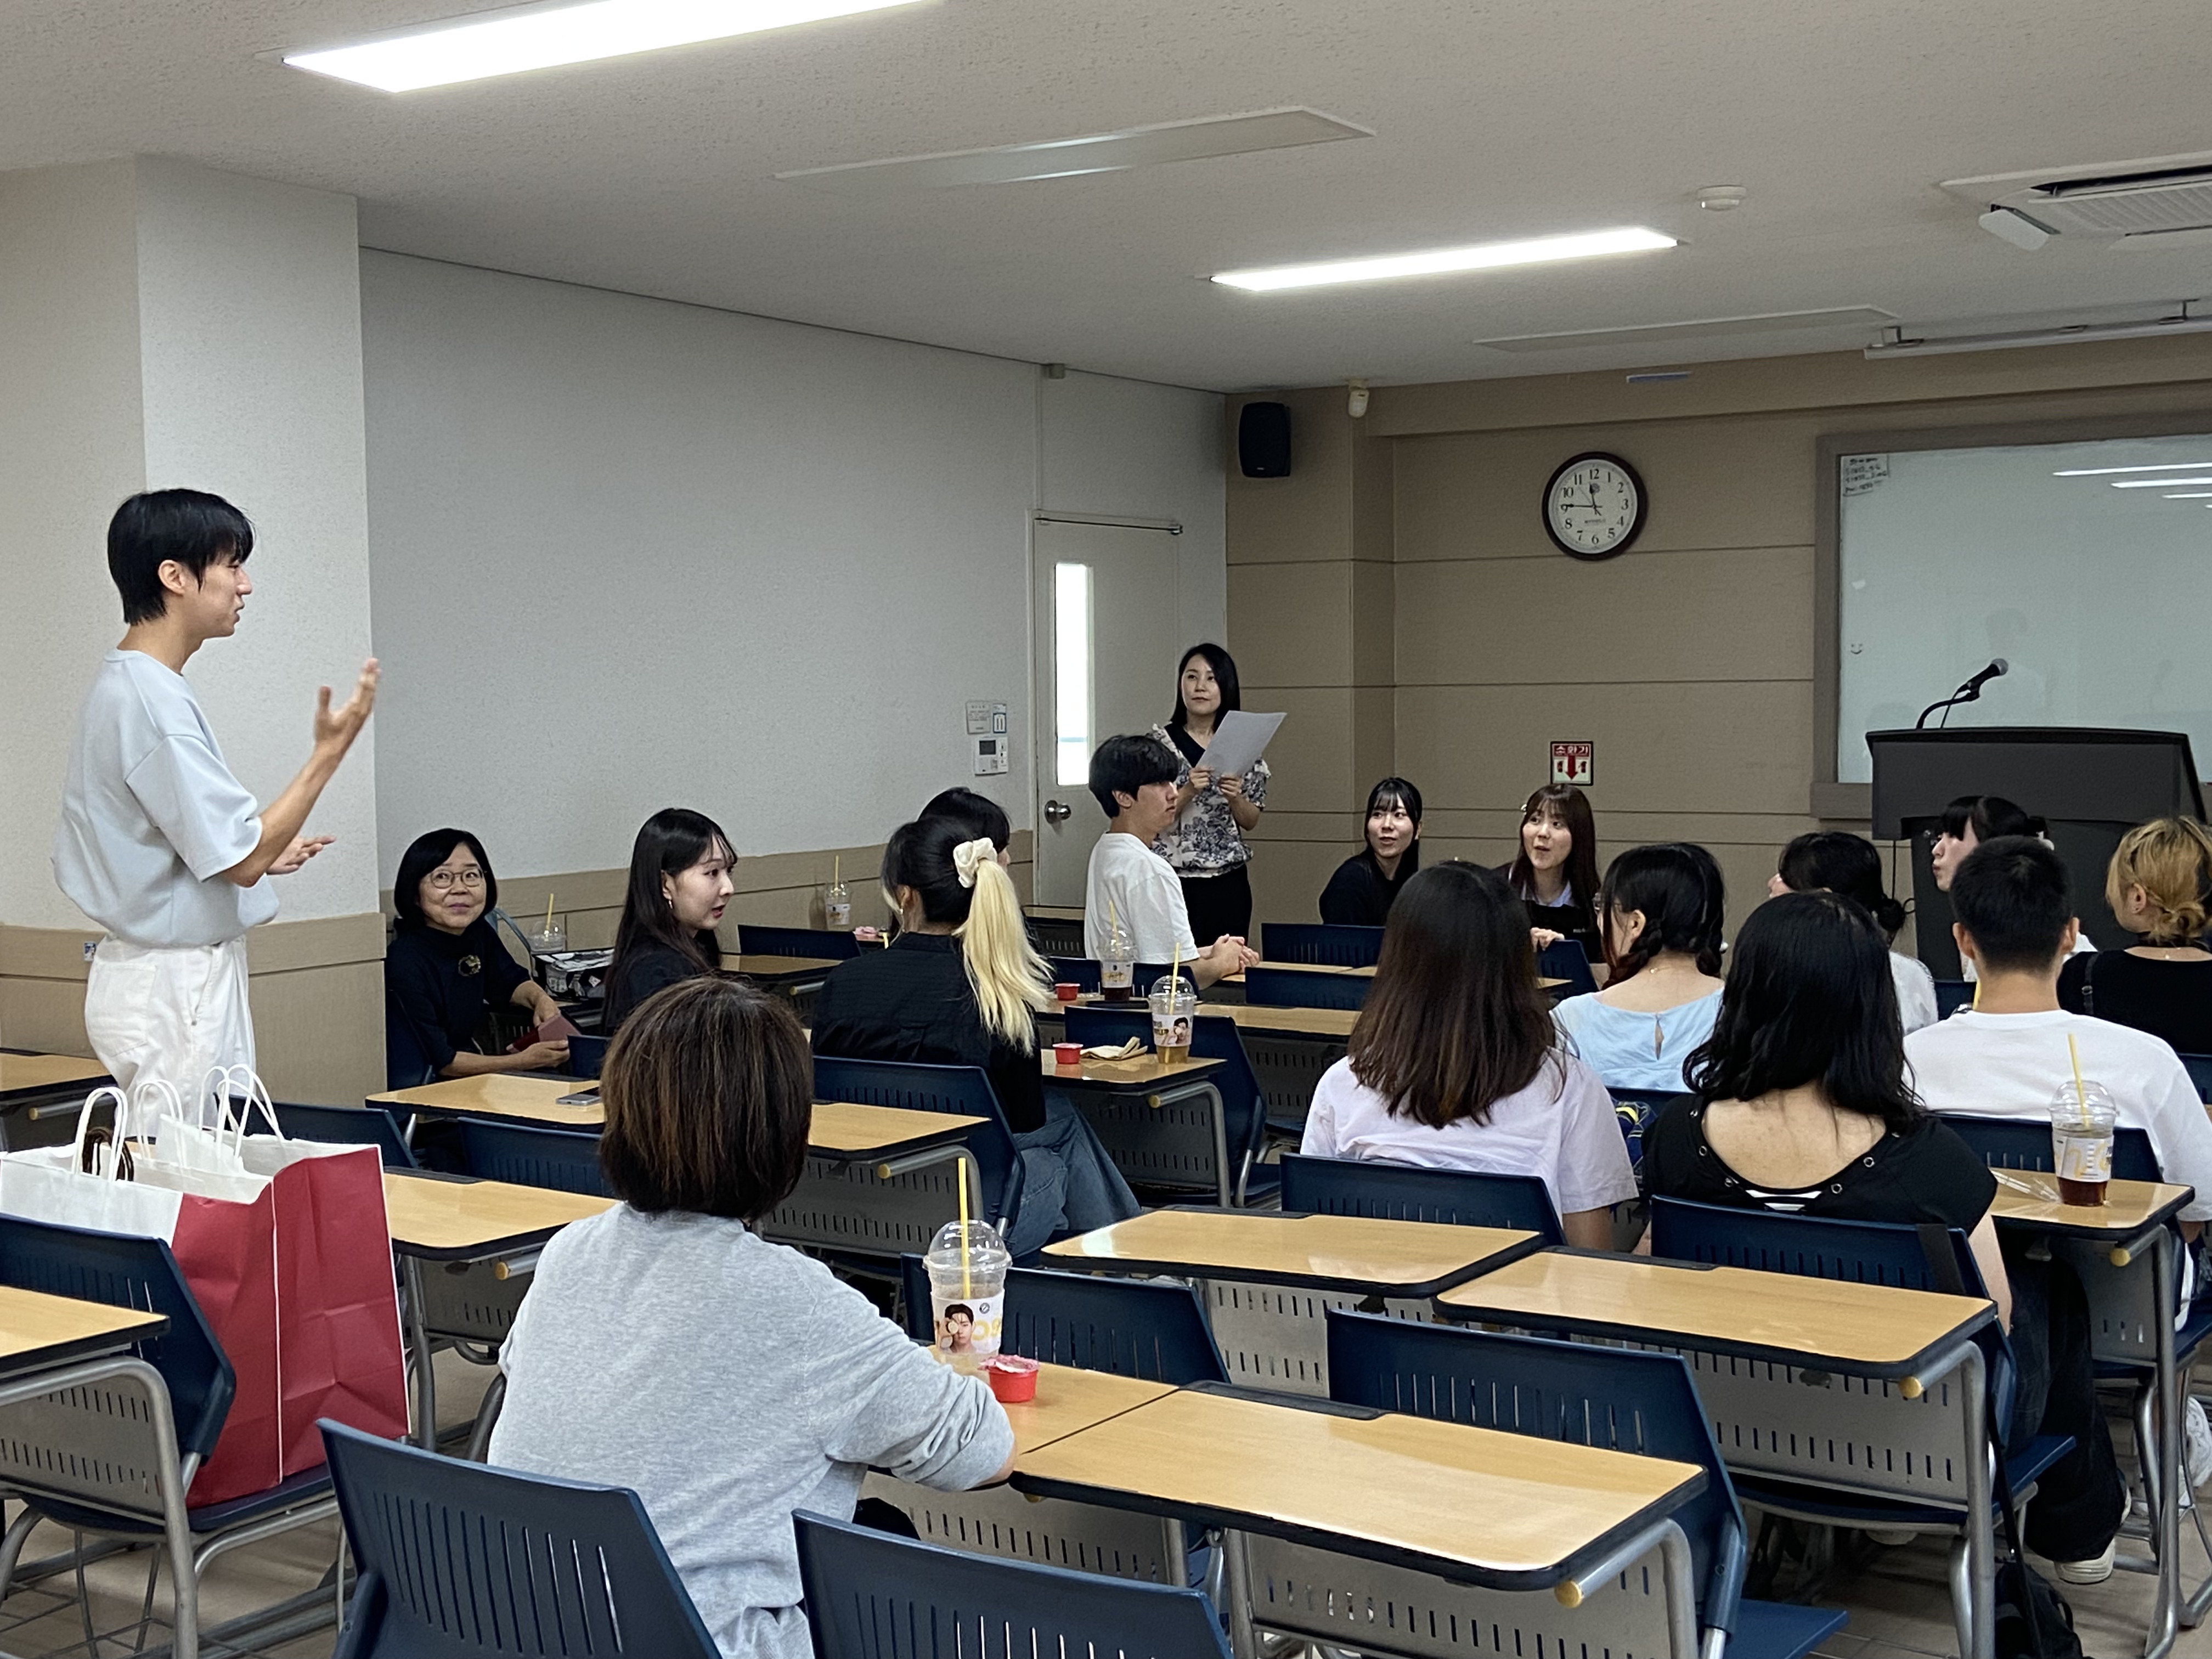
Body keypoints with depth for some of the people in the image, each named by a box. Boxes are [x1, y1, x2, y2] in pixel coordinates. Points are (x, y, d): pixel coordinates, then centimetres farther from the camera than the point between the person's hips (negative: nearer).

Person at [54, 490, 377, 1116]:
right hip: (177, 986, -10)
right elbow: (243, 860, -21)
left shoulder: (120, 687, 12)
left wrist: (259, 852, 18)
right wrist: (329, 751, -18)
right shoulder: (152, 700, -20)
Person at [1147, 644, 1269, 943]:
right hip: (1176, 883, -3)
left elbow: (1251, 822, 9)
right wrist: (1188, 791, -20)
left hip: (1229, 885, 3)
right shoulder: (1160, 742, -1)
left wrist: (1235, 797, -10)